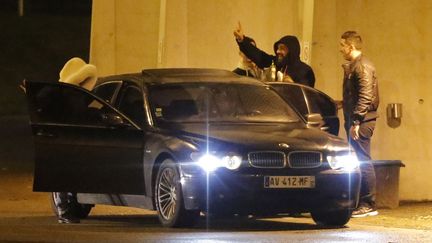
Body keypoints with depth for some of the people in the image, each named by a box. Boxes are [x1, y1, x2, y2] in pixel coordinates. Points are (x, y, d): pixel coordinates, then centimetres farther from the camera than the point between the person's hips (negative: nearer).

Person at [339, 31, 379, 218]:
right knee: (357, 162, 11)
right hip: (355, 120, 10)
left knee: (363, 162, -8)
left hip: (362, 122, -10)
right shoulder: (352, 67, 17)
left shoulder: (363, 67, -13)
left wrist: (356, 121, -23)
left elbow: (365, 96, -20)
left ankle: (369, 205, -7)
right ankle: (361, 203, 15)